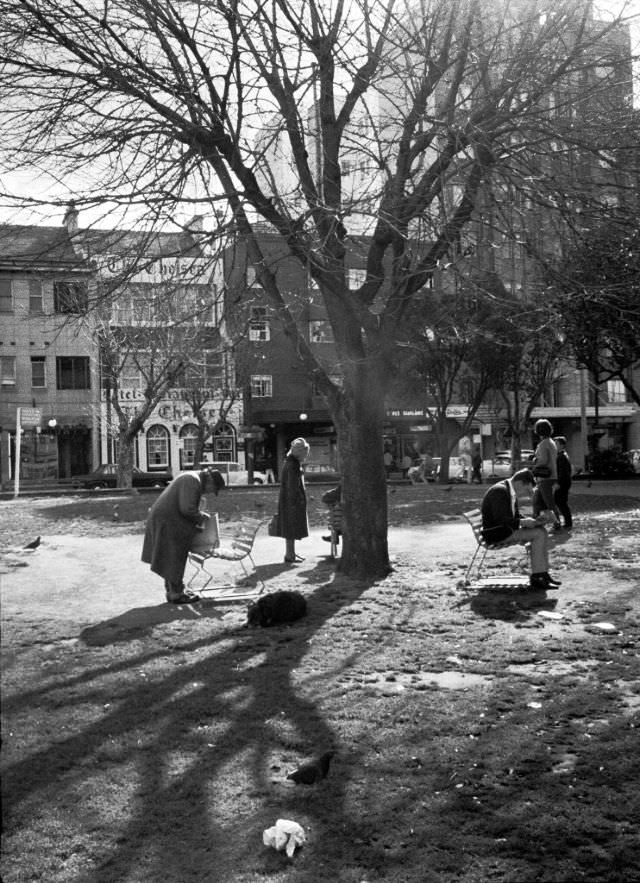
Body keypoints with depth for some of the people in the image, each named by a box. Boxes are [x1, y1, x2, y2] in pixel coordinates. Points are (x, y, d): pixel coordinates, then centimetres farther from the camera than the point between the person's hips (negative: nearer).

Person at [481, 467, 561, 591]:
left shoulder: (511, 492, 13)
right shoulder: (499, 491, -19)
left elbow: (515, 516, 20)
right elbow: (501, 519, -26)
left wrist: (533, 521, 3)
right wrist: (523, 522, -20)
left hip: (505, 529, 10)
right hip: (496, 533, -10)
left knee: (543, 532, 3)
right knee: (538, 534, -16)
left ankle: (543, 573, 0)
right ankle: (535, 578, -15)